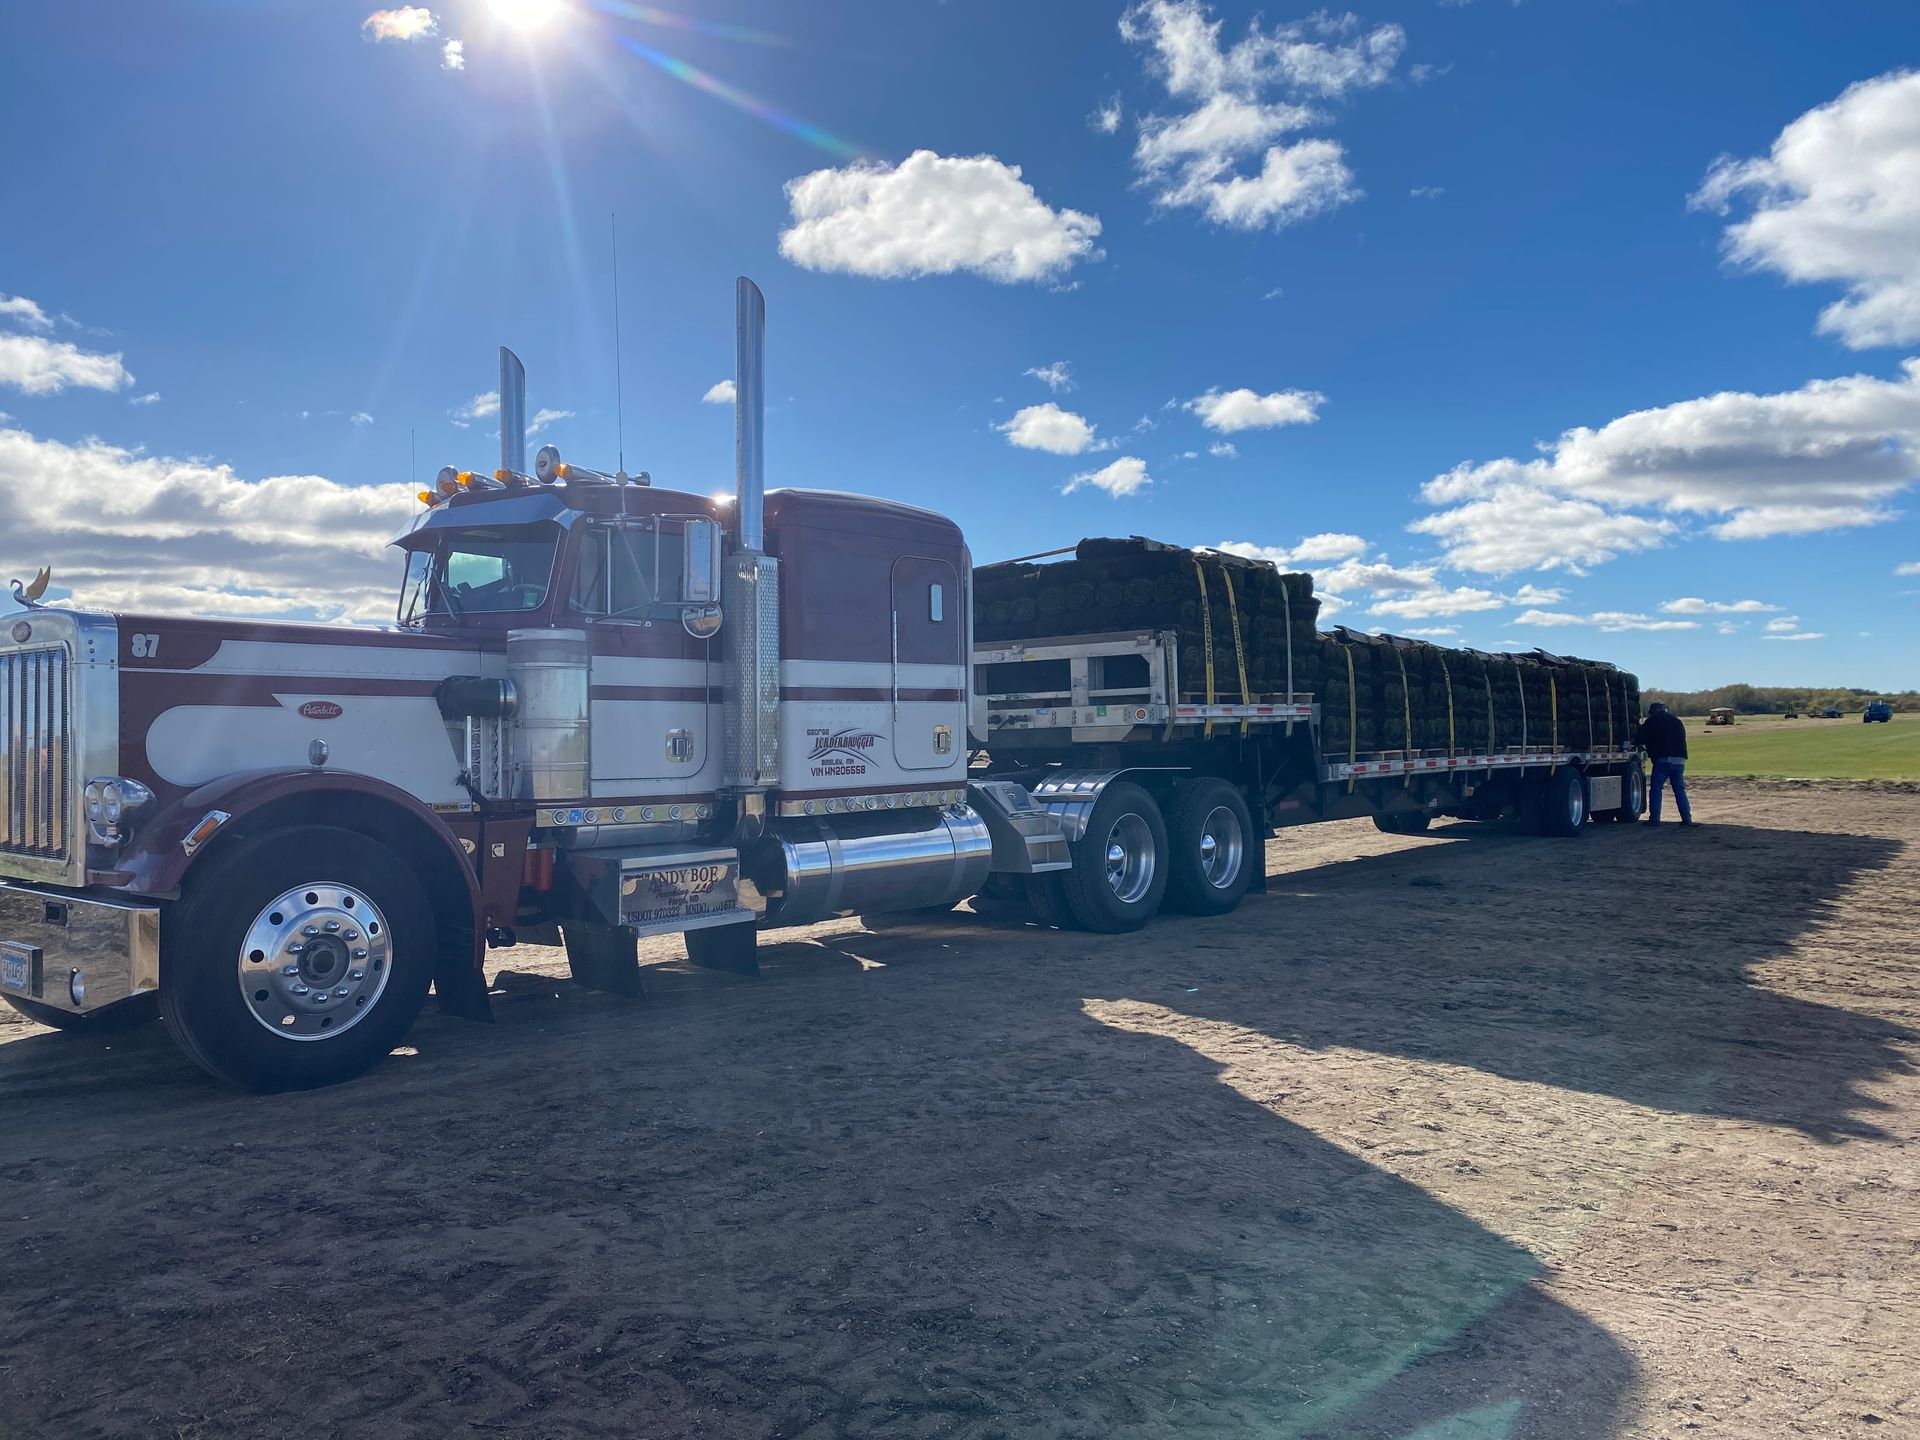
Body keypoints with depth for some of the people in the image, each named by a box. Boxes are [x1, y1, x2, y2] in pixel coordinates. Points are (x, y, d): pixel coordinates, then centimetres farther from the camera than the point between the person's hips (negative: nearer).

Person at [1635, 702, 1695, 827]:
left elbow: (1640, 738, 3)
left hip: (1662, 759, -5)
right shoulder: (1677, 721, 21)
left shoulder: (1652, 721, 4)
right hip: (1679, 759, 5)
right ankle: (1687, 818, 3)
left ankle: (1654, 818, -5)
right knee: (1680, 790, 9)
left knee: (1656, 789, -1)